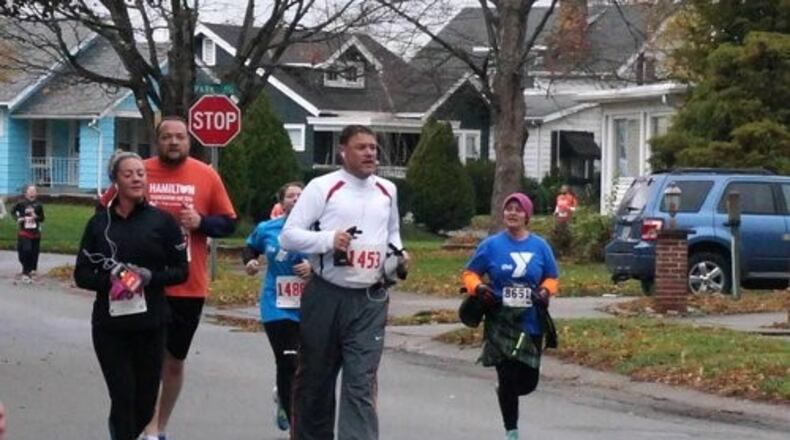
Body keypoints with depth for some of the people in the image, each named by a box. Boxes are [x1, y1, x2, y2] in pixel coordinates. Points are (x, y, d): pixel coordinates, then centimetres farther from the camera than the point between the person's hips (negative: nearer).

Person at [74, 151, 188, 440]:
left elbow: (181, 271, 4)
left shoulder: (162, 221, 2)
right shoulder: (99, 223, 6)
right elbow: (82, 274, 6)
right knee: (123, 397, -8)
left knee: (145, 401, 4)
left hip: (150, 323, 0)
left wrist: (150, 277, -15)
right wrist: (110, 279, -14)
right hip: (109, 324, 0)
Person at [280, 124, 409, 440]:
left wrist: (398, 253, 7)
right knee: (315, 379, 10)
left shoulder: (387, 191, 12)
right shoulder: (323, 187, -4)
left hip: (370, 300, 2)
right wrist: (328, 239, -22)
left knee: (362, 382, -8)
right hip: (326, 296, -2)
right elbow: (288, 236, -7)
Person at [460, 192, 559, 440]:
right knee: (507, 378, -4)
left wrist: (545, 291, -9)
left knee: (528, 382, 4)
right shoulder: (492, 245, -2)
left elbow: (551, 279, 13)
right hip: (500, 323, -2)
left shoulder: (540, 247, 3)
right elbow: (469, 274, 6)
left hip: (530, 324, 2)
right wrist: (478, 288, -15)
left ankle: (505, 391, 40)